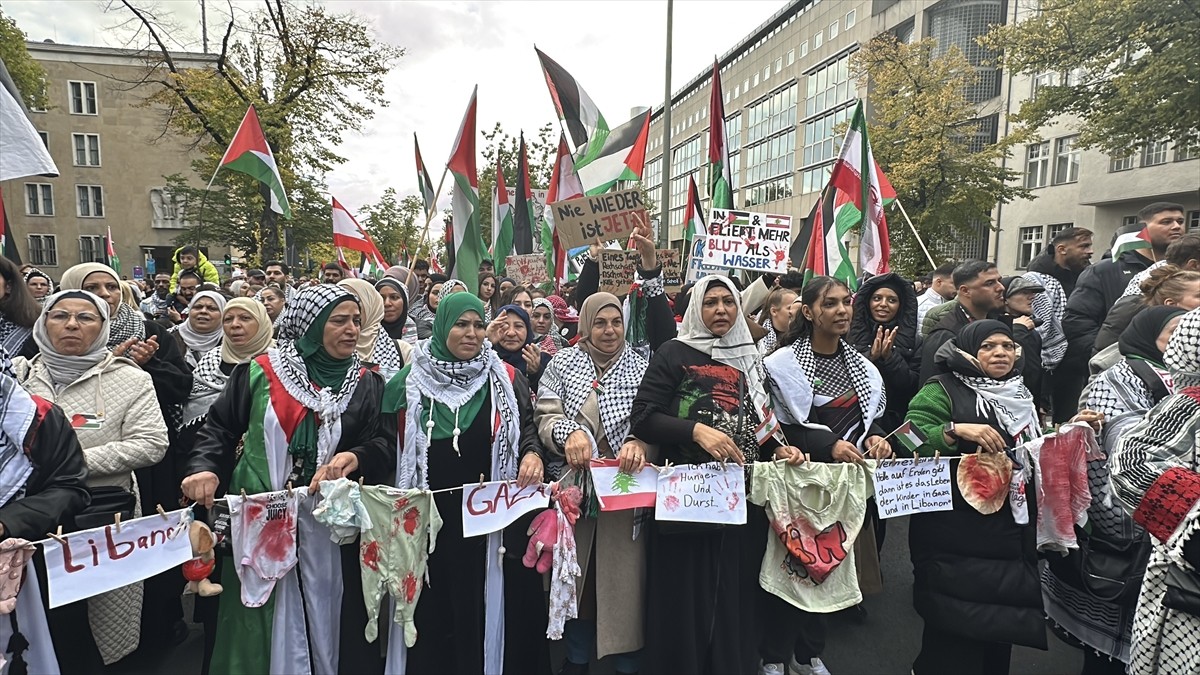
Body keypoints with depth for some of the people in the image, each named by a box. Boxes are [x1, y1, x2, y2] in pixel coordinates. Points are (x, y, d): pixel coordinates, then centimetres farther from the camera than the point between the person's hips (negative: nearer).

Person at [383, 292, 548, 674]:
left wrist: (533, 454, -16)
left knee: (486, 604, 5)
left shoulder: (506, 379, 4)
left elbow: (528, 427, 3)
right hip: (430, 516, 1)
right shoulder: (410, 381, 4)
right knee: (433, 608, 10)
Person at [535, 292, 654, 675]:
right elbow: (545, 416, -5)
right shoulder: (562, 363, 3)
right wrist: (569, 432, -26)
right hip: (574, 484, 1)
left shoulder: (641, 366, 3)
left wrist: (640, 443, -27)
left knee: (624, 575, 5)